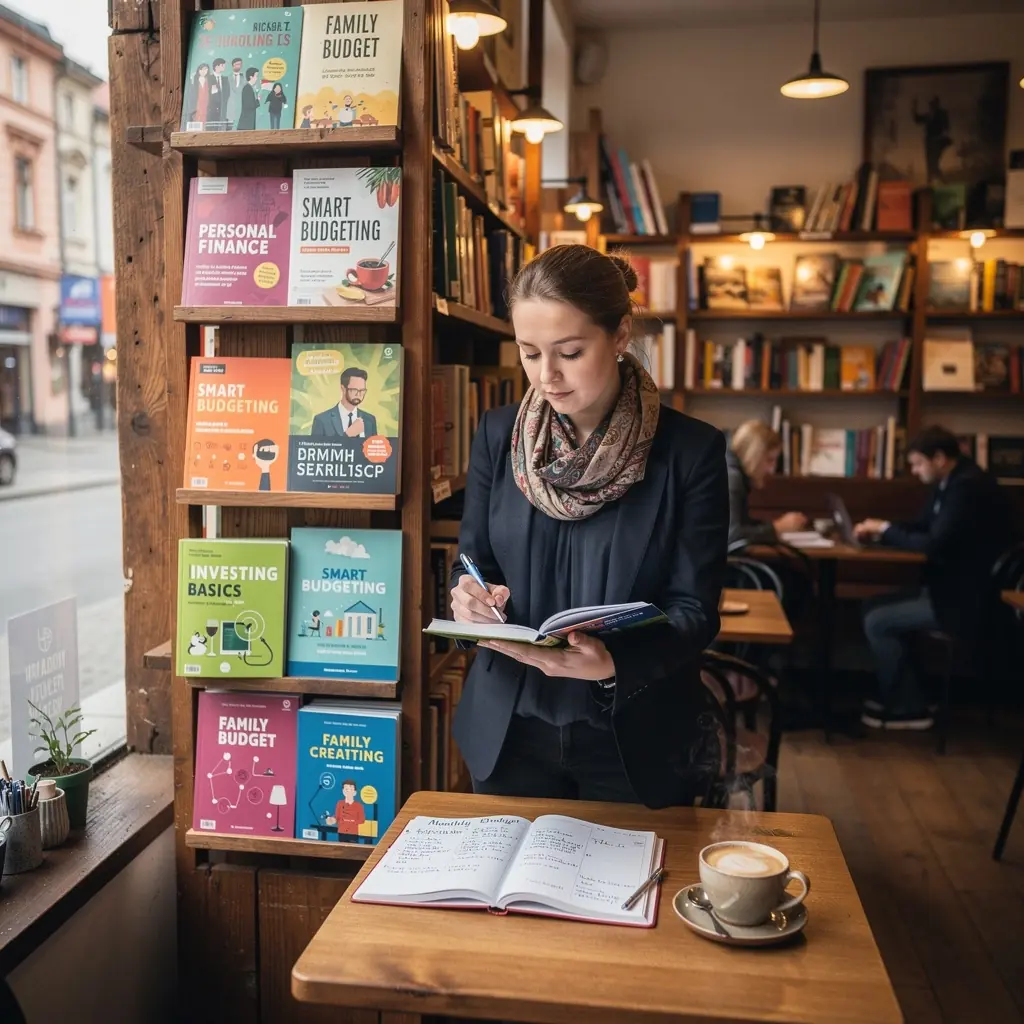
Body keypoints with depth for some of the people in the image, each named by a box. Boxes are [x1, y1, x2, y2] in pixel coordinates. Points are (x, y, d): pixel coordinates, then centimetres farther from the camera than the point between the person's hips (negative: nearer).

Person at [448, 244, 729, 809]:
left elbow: (694, 610, -12)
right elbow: (471, 563, 4)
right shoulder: (497, 434, -3)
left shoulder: (691, 450, -11)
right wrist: (470, 598, -19)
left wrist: (614, 662, -31)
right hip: (508, 729, 3)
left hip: (637, 738, -2)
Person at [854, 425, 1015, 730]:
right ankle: (898, 694, 16)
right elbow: (923, 527, 17)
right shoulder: (951, 482, 9)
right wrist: (880, 528, 0)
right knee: (876, 608, 10)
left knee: (876, 622, -10)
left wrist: (885, 530, -13)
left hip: (967, 598, -10)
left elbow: (935, 544, -27)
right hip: (953, 587, 11)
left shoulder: (968, 486, -23)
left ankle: (910, 708, 1)